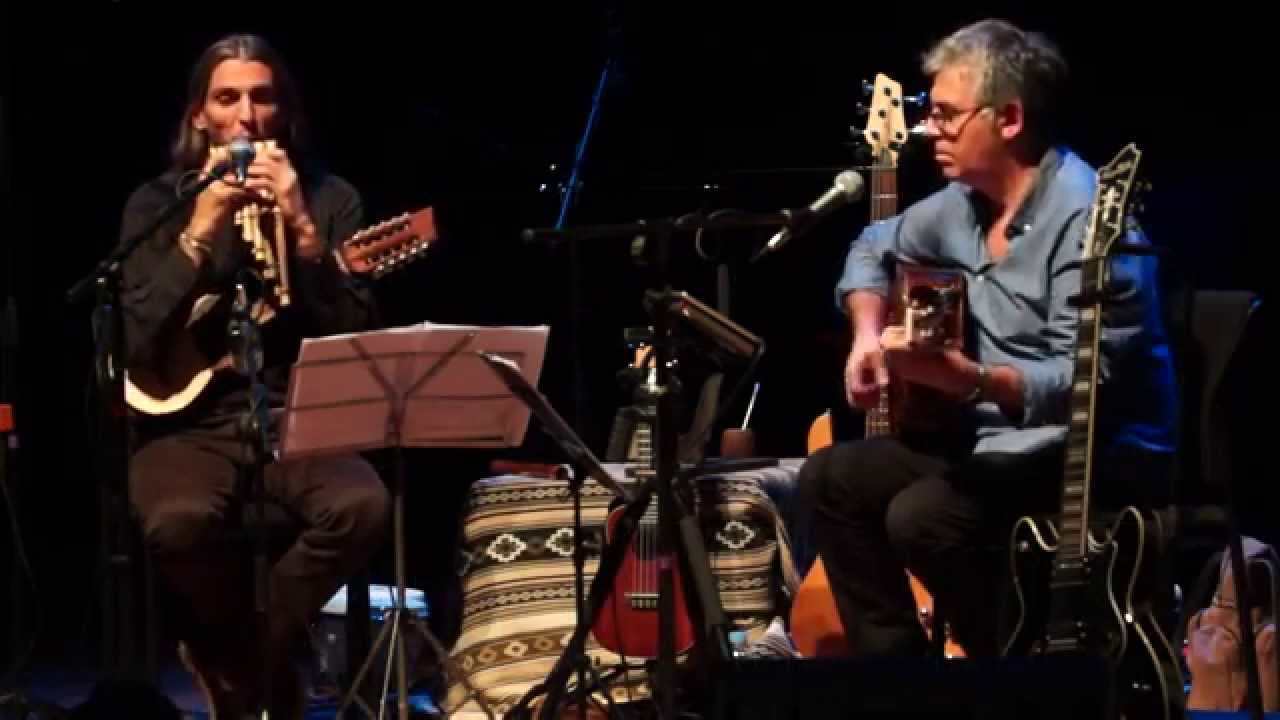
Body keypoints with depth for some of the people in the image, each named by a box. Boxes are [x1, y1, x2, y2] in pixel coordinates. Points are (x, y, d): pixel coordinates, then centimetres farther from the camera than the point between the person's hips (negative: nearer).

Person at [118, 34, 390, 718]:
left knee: (363, 505, -32)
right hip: (192, 420, -1)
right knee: (176, 521, -35)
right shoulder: (157, 203, 4)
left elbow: (355, 340, -7)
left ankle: (243, 658, -6)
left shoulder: (329, 198, 5)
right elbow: (137, 346, -9)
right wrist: (200, 234, -16)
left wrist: (303, 230, -17)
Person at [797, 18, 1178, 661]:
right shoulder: (966, 201, 4)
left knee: (923, 517, -29)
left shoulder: (1089, 217, -23)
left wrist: (964, 378, -43)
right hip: (1001, 443, 9)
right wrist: (868, 335, 5)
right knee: (830, 479, 3)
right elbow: (874, 249, 24)